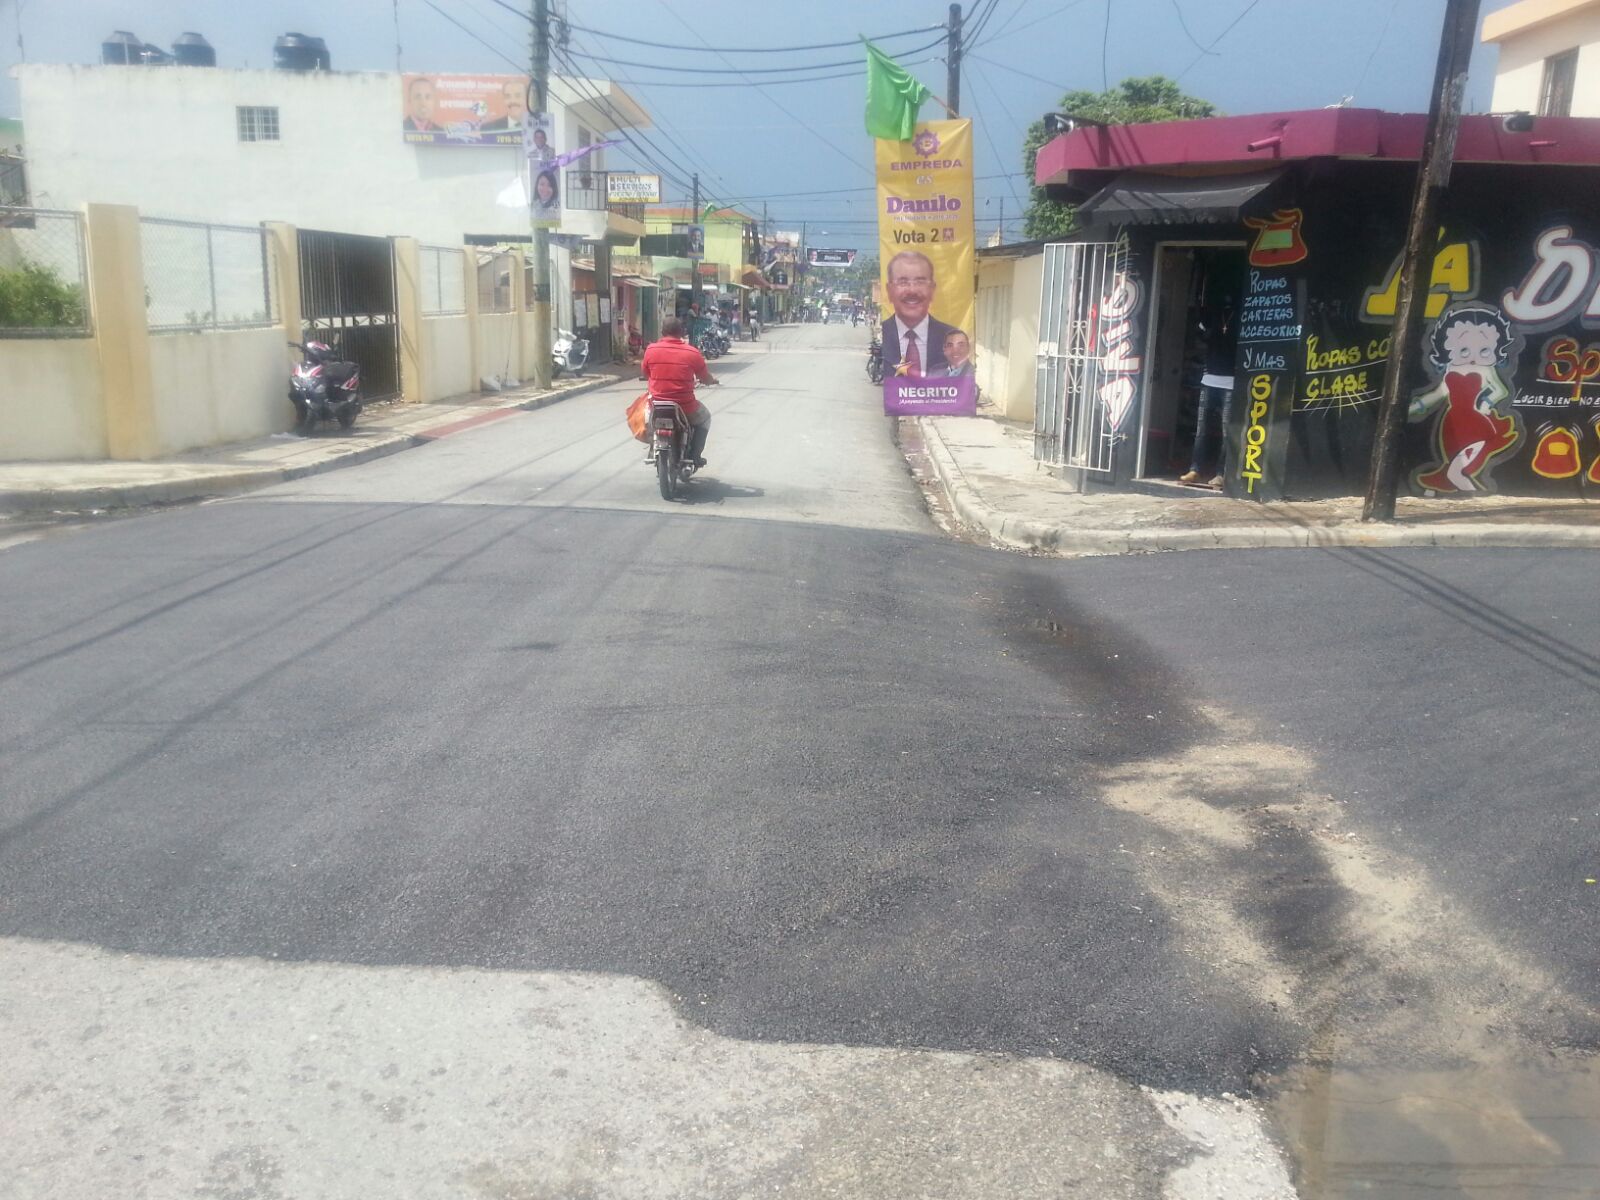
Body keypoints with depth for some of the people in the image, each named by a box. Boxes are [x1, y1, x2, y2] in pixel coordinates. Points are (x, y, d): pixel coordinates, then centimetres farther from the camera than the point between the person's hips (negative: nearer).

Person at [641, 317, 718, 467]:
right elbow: (707, 380, 3)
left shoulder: (651, 349, -4)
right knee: (704, 417, 29)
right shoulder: (692, 352, -8)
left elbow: (644, 374, 12)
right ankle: (694, 455, 20)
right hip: (685, 407, -2)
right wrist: (714, 380, 26)